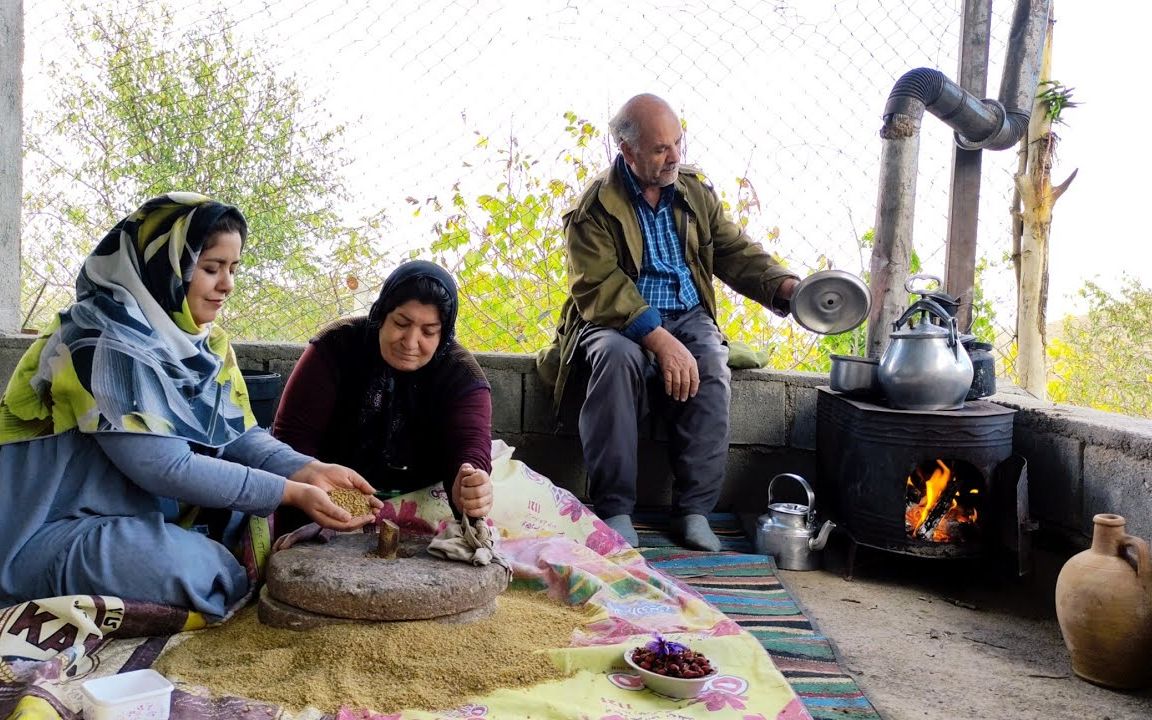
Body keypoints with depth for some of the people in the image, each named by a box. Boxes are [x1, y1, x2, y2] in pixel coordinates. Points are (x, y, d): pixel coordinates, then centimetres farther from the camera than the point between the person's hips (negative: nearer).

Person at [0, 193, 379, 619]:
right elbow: (163, 466, -28)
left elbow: (241, 436, 0)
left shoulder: (207, 341, 3)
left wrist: (309, 471, -19)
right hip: (52, 532, -8)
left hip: (146, 516, 8)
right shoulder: (102, 340, -23)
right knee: (190, 565, -32)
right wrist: (290, 493, -29)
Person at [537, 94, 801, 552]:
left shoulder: (697, 194, 10)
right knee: (618, 356, -37)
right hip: (618, 322, -3)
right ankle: (614, 509, -28)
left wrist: (787, 286, -13)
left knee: (712, 366, -29)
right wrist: (661, 341, -30)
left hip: (687, 317, 4)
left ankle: (694, 510, -20)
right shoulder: (594, 207, -8)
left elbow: (736, 253, 7)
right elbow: (600, 289, -18)